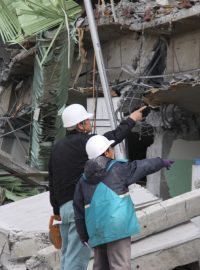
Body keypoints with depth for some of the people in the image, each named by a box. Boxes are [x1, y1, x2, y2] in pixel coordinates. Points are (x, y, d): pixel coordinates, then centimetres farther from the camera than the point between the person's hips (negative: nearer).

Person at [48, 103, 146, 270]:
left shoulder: (58, 147, 15)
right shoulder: (83, 142, -9)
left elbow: (52, 181, 20)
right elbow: (114, 137, -3)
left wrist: (56, 209, 28)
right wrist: (131, 120, 12)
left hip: (64, 206, 9)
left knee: (67, 255, 14)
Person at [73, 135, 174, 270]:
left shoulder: (84, 180, 13)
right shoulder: (118, 169, 0)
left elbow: (79, 209, 13)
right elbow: (143, 166, 9)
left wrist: (83, 235, 20)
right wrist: (162, 162, 26)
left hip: (96, 230, 5)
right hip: (117, 226, -5)